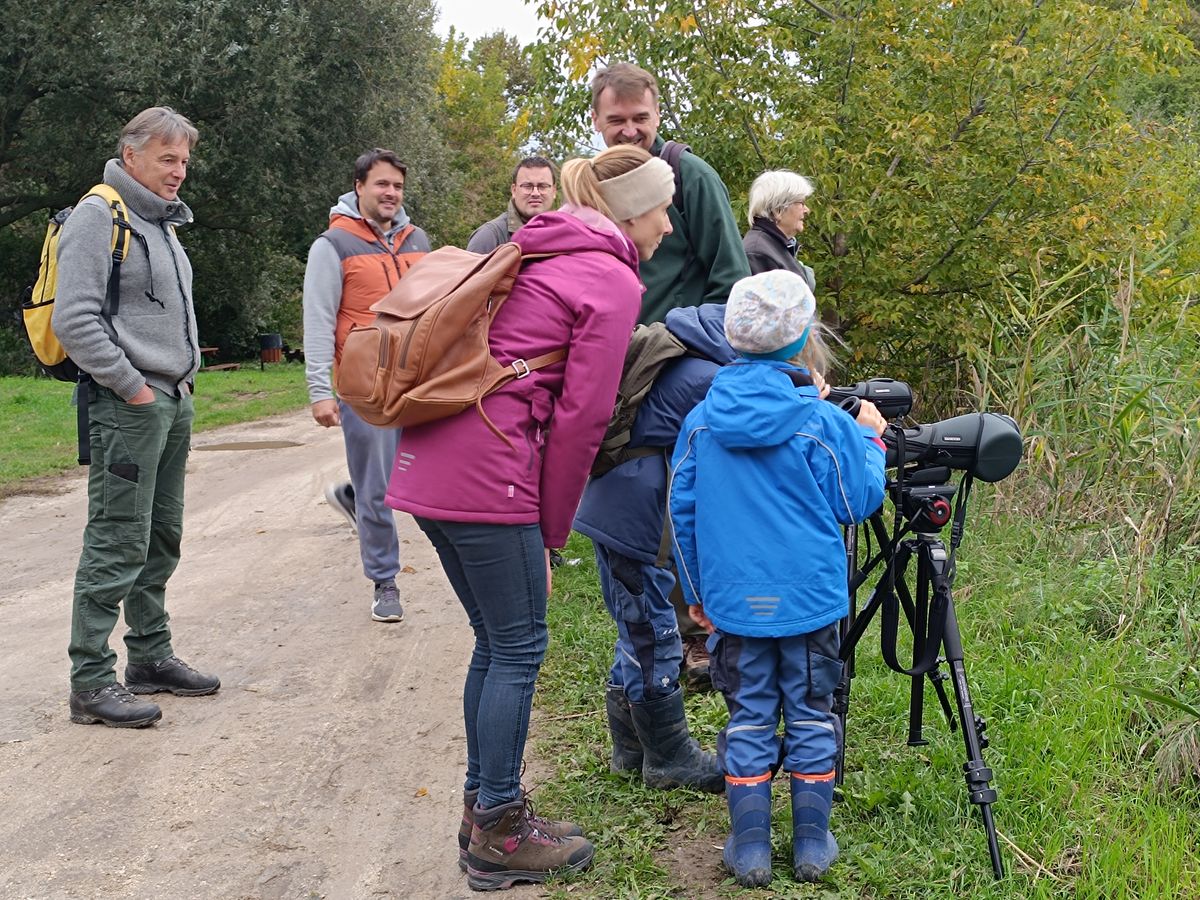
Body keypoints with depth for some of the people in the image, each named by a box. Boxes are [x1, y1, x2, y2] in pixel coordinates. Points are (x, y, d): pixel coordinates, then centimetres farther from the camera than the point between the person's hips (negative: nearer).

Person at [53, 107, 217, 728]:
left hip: (173, 402, 9)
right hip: (127, 408, -9)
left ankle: (151, 657, 24)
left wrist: (183, 381, 14)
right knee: (117, 547, -8)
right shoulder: (98, 217, -10)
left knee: (161, 541, 14)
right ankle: (91, 683, -2)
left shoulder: (162, 222, 19)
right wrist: (132, 387, -16)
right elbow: (75, 320, -18)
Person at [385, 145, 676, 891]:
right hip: (489, 477, -9)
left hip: (429, 464, 9)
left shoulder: (539, 253, 22)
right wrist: (552, 534, -1)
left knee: (496, 643, 18)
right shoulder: (613, 281, -5)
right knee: (519, 650, 2)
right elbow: (582, 417, -9)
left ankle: (485, 810, 27)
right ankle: (499, 837, 12)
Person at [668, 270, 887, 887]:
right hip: (809, 601, -2)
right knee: (811, 718, 12)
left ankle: (750, 851, 16)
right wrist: (870, 440, 13)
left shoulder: (701, 420, -2)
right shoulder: (823, 423, -12)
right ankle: (812, 846, 20)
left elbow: (683, 511, 5)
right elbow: (858, 503, -2)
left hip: (733, 603, 2)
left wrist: (696, 591, 15)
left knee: (748, 720, 12)